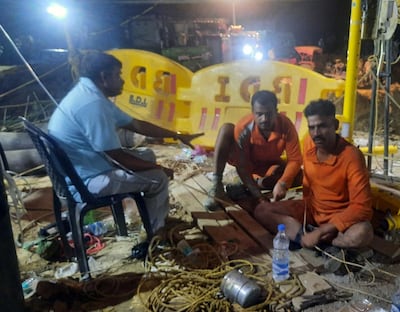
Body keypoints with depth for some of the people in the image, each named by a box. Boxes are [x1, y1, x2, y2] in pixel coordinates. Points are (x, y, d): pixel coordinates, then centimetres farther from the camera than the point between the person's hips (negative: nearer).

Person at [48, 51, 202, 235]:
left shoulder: (92, 95, 7)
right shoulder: (92, 104, -26)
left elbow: (136, 125, 12)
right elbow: (119, 158, -23)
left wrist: (177, 136, 13)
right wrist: (159, 169, -7)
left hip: (84, 167, 11)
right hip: (85, 179, -11)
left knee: (148, 156, 18)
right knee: (159, 178, -6)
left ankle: (161, 218, 28)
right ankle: (155, 232, 15)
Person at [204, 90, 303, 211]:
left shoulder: (286, 126, -30)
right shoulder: (244, 127, -32)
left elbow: (295, 159, -28)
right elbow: (242, 165, -29)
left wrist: (282, 183, -46)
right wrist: (257, 195, -37)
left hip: (268, 166, 1)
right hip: (246, 163, -1)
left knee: (299, 177, -26)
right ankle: (216, 186, -31)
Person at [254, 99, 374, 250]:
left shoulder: (351, 156, -25)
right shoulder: (308, 144, -9)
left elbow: (362, 207, -29)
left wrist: (319, 232, -32)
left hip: (340, 215, -4)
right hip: (311, 207, 5)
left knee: (362, 233, -38)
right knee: (261, 210, -10)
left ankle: (302, 235, -20)